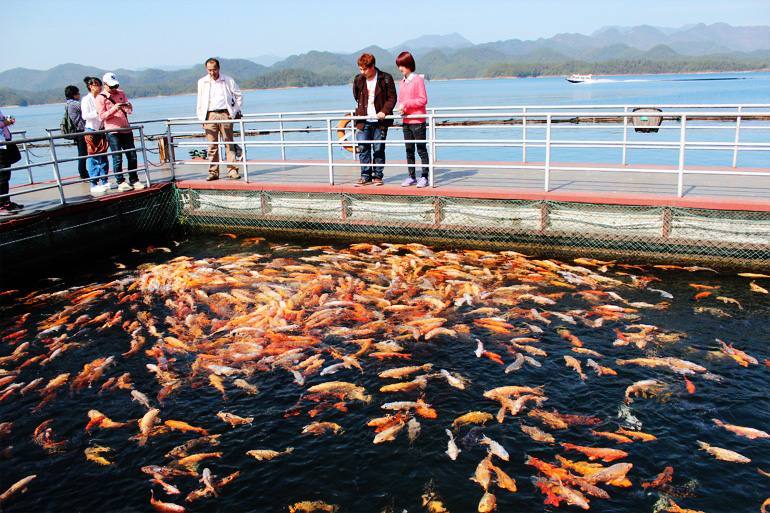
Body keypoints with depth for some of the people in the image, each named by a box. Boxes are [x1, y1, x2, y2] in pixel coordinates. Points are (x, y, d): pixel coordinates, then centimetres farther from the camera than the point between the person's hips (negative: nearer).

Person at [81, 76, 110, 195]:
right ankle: (94, 184, -1)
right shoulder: (86, 99, -6)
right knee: (93, 158, -4)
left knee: (103, 157, 8)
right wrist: (97, 112, -25)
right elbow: (85, 116, -15)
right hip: (91, 131, -6)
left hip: (101, 130, 6)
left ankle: (104, 182, 15)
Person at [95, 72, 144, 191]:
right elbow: (102, 116, -7)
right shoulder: (100, 98, -2)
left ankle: (134, 180, 14)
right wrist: (114, 108, -20)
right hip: (113, 131, -5)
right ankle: (121, 183, 4)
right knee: (117, 158, -3)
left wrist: (129, 107, -8)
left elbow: (129, 111, 16)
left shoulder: (121, 93, 12)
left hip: (126, 129, 5)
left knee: (132, 156, 5)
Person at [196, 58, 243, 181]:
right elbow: (200, 101, 16)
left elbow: (239, 96, 15)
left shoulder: (228, 81, 6)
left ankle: (232, 170, 0)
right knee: (212, 146, -1)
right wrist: (201, 117, 10)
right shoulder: (202, 82, 11)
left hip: (225, 115, -1)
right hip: (210, 116, 1)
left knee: (229, 144, -2)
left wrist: (235, 111, 9)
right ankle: (213, 172, 3)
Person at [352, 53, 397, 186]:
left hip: (379, 120, -3)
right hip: (363, 120, 3)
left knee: (379, 149, 2)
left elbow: (392, 98, -4)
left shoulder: (386, 78, -5)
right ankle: (365, 175, 10)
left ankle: (377, 176, 12)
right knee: (363, 148, 0)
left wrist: (384, 111, -15)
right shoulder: (358, 79, 5)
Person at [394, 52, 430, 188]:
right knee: (409, 150, 11)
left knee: (422, 150, -2)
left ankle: (424, 177, 3)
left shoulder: (418, 80, -8)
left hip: (418, 121, -7)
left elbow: (423, 100, -12)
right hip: (406, 121, 7)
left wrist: (406, 104, -16)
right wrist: (400, 107, -3)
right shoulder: (402, 82, 12)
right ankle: (411, 176, 18)